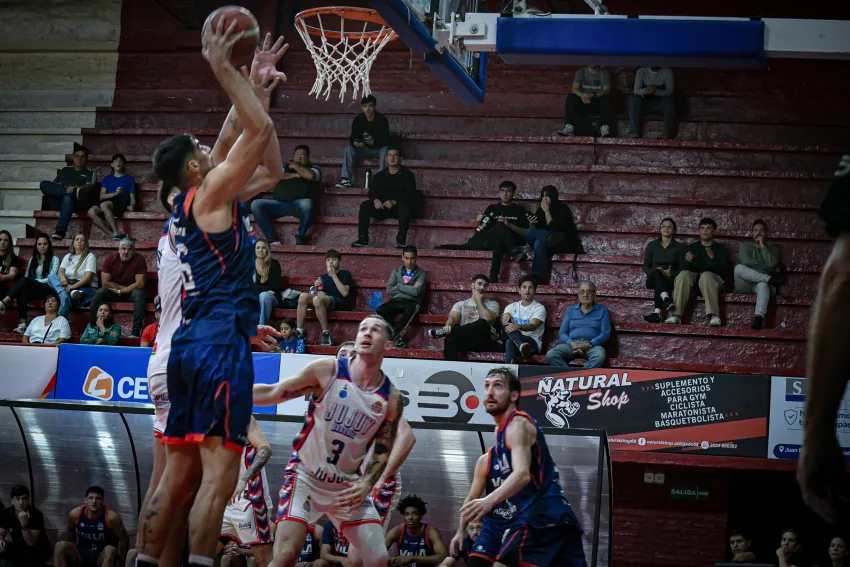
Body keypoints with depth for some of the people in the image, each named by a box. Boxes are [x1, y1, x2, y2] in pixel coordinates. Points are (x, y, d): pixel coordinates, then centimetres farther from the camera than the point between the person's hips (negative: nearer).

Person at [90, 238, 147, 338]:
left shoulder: (139, 259, -13)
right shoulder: (110, 259, -8)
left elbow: (140, 284, -18)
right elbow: (105, 282, -10)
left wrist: (120, 291, -17)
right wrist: (125, 287, -15)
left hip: (131, 292, -2)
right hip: (114, 292, 2)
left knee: (139, 294, -34)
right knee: (99, 293, -26)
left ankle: (136, 332, -39)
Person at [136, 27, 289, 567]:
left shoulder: (187, 200, 19)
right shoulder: (211, 192, -4)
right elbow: (260, 131, -12)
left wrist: (256, 85, 26)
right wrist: (223, 69, -9)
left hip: (189, 342, 9)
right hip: (220, 340, -9)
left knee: (180, 471, 9)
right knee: (219, 471, -12)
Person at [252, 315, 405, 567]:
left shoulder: (391, 398, -4)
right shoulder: (327, 370, -11)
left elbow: (382, 451, 4)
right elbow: (273, 393, -4)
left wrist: (366, 484, -13)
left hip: (348, 487, 3)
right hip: (306, 477, -3)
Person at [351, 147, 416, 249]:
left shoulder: (407, 175, 6)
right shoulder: (380, 176, 17)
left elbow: (410, 194, -7)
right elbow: (372, 192, 6)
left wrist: (394, 202, -24)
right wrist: (375, 200, -20)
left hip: (399, 208, -3)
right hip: (382, 208, 3)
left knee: (404, 205, -37)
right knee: (365, 205, -22)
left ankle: (401, 240, -44)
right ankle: (362, 239, -29)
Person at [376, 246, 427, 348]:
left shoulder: (421, 273, 6)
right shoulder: (396, 271, 16)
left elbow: (416, 291, -10)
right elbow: (389, 290, 4)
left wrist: (399, 286, -1)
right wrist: (409, 288, -4)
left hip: (411, 302, -3)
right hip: (396, 301, 3)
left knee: (410, 310, -41)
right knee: (380, 311, -30)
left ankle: (391, 337, -35)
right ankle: (396, 338, -28)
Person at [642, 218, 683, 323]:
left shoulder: (679, 247, 9)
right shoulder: (652, 245, 14)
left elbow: (682, 269, 3)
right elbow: (645, 266, 11)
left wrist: (670, 273, -16)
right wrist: (655, 271, -10)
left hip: (671, 280, -1)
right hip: (654, 278, 1)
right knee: (656, 272, -37)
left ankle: (657, 313, -58)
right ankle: (666, 299, -62)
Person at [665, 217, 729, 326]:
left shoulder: (721, 250, 13)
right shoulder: (689, 248, 20)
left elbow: (724, 271, -2)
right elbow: (682, 269, 9)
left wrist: (713, 259, -20)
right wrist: (688, 262, -14)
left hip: (714, 281, -2)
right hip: (692, 278, 2)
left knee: (706, 276, -36)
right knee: (684, 274, -32)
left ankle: (713, 315, -47)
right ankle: (676, 315, -44)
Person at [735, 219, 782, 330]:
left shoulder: (772, 248, 18)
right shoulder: (745, 246, 17)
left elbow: (771, 264, -4)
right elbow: (746, 262, -4)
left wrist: (762, 246, 0)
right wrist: (767, 267, -2)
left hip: (762, 283, 0)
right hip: (744, 285, 1)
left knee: (763, 285, -40)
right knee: (738, 267, -33)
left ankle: (759, 316, -61)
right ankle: (769, 278, -30)